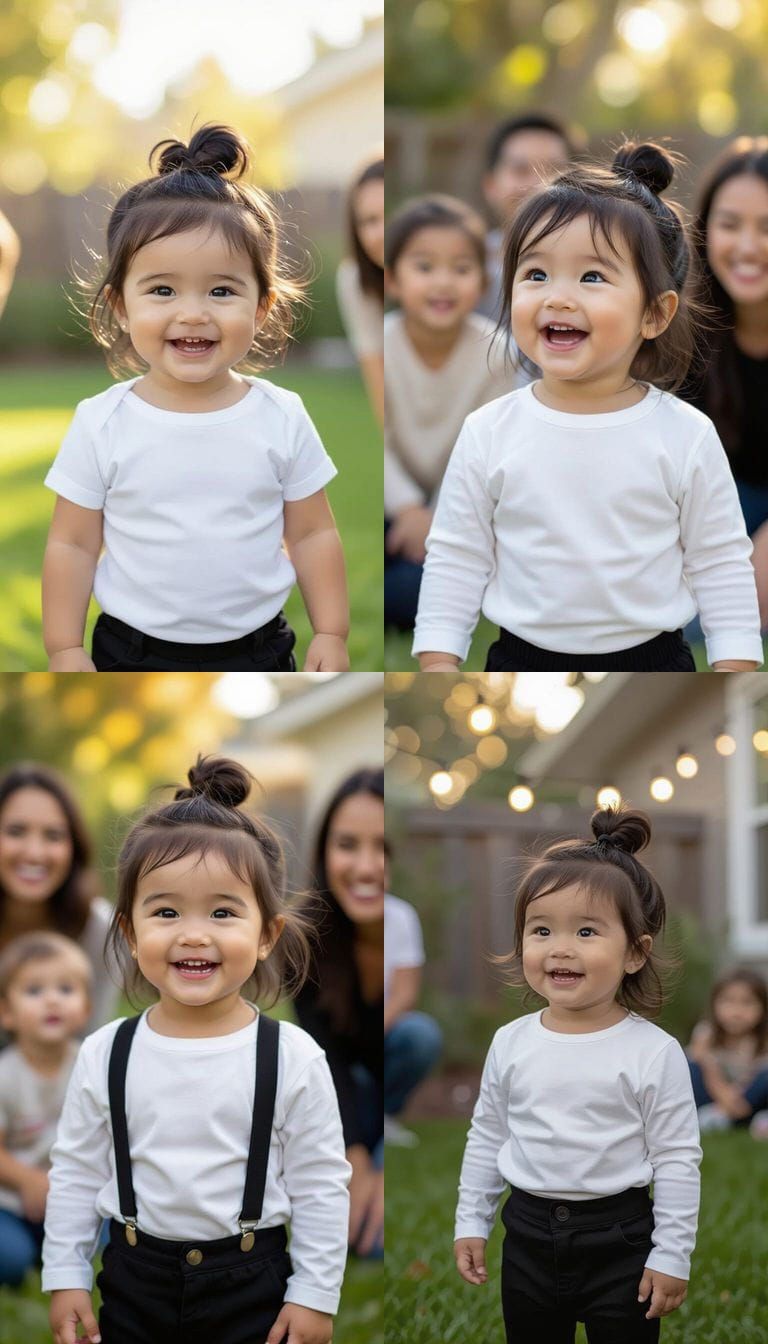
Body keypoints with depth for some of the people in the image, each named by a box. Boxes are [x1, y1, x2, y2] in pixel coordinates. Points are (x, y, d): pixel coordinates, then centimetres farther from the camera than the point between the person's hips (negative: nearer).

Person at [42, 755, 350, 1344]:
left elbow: (321, 1186, -5)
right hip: (136, 1280, 2)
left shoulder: (293, 1058, -11)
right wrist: (65, 1276, 4)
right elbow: (76, 1173, 5)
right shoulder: (105, 1055, -5)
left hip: (250, 1284, -2)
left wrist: (316, 1294, -5)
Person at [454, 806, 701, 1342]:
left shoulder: (655, 1053, -12)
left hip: (617, 1238, -4)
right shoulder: (511, 1043, -1)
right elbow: (486, 1138, 10)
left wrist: (672, 1256, -10)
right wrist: (471, 1223, 10)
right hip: (530, 1233, 4)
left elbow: (677, 1159, -9)